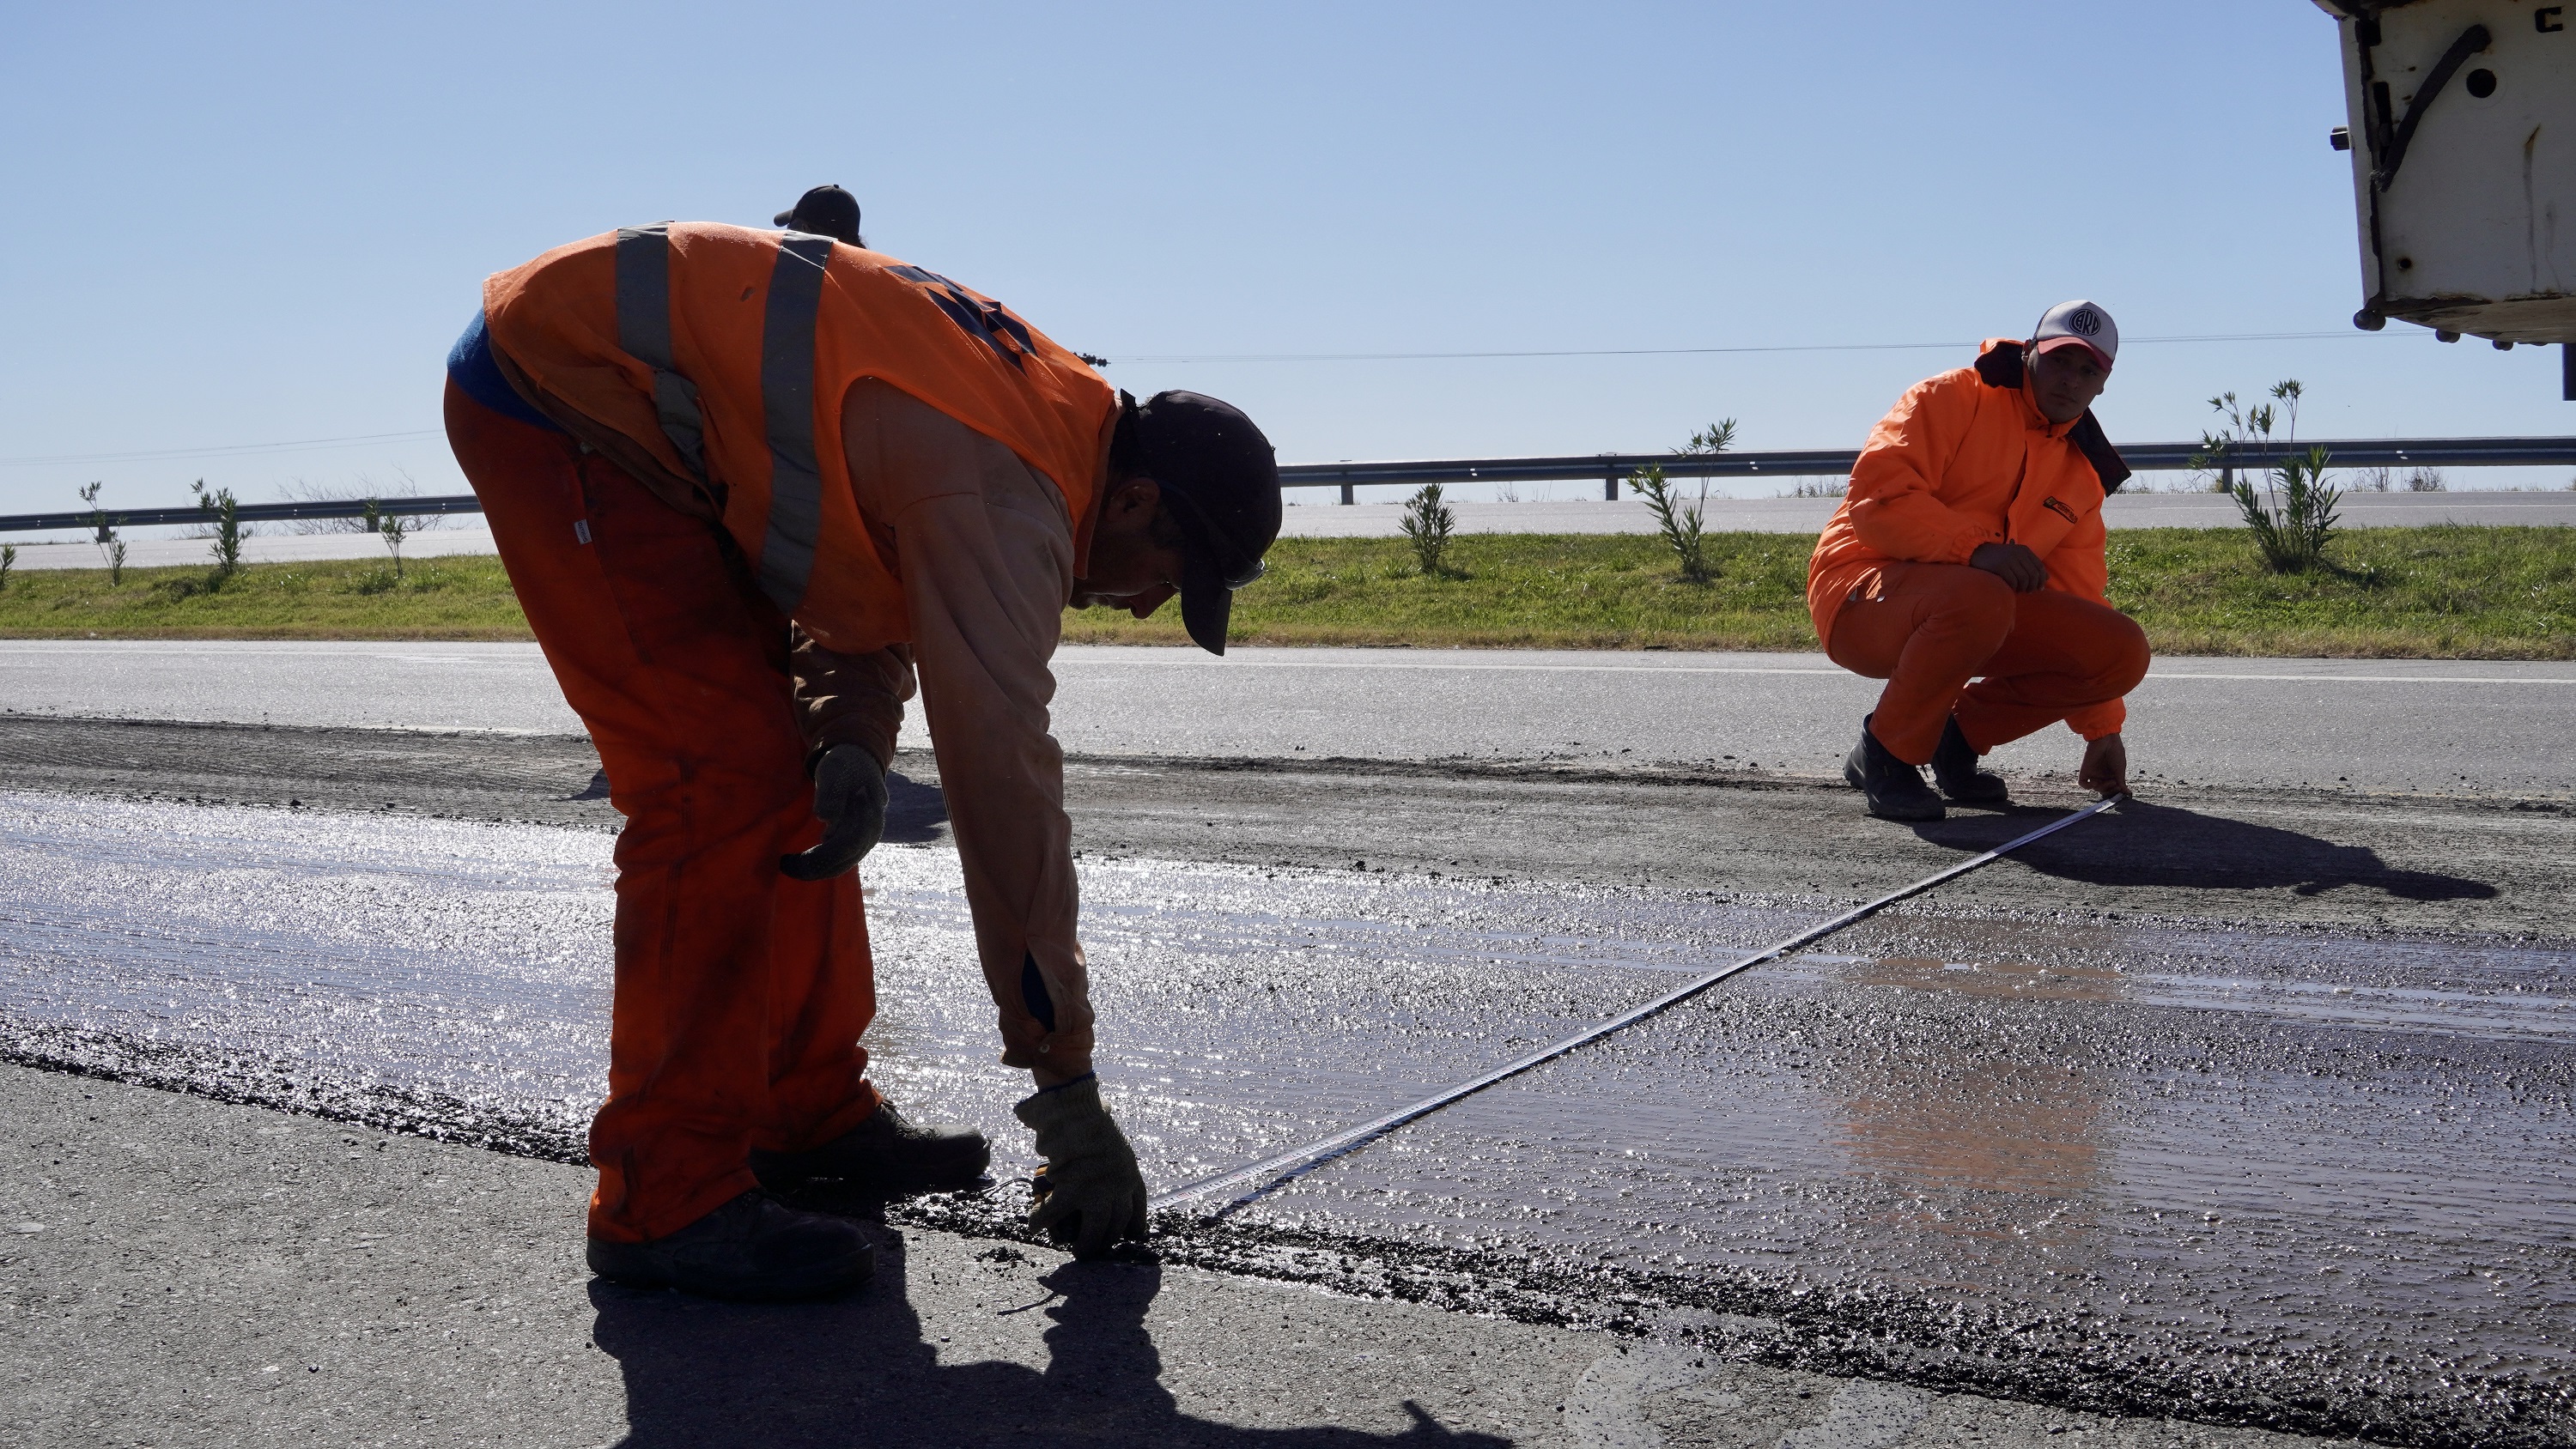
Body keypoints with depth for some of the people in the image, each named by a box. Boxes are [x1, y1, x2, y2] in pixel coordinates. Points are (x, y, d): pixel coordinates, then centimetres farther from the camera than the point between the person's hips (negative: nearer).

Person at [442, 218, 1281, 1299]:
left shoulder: (1048, 407, 4)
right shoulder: (1007, 499, -26)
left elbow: (876, 591, 12)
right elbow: (1004, 786, -26)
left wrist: (848, 744, -10)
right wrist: (1072, 1098, -19)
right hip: (554, 390, -10)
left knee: (787, 770, 10)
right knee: (723, 781, -16)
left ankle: (810, 1109, 19)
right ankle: (666, 1198, -10)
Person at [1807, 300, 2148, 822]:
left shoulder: (2084, 473, 14)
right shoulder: (1951, 398, -6)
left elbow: (2079, 597, 16)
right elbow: (1877, 495, -20)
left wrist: (2101, 730, 12)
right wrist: (1977, 548, -32)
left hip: (1979, 610, 7)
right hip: (1861, 598, -6)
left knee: (2124, 651, -11)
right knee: (1976, 598, -40)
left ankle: (1957, 736, 6)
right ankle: (1886, 754, -15)